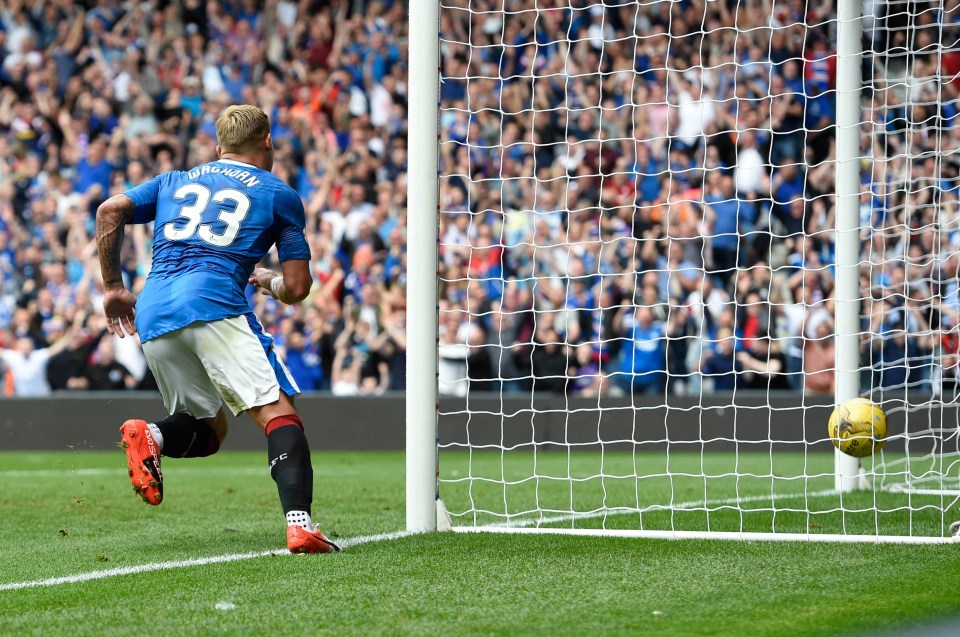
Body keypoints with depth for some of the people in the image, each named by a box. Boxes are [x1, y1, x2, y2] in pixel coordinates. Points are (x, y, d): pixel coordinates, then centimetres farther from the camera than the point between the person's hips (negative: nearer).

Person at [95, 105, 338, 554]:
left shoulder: (173, 181, 27)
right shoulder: (279, 194, 16)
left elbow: (110, 211, 13)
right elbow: (297, 288, 11)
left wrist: (113, 288, 20)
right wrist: (268, 282, 34)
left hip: (152, 317, 5)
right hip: (214, 305, -5)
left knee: (209, 430, 20)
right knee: (278, 412, -10)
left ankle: (151, 437, -12)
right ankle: (299, 523, -32)